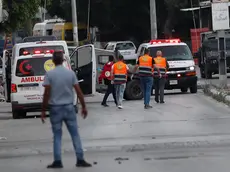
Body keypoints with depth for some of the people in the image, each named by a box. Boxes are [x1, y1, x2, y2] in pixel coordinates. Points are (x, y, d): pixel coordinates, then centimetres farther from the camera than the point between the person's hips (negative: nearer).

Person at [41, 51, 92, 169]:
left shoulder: (49, 74, -8)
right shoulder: (70, 73, -1)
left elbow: (47, 94, -10)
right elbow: (78, 91, -1)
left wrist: (43, 110, -3)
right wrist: (84, 107, 7)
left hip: (55, 108, -1)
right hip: (69, 107, 1)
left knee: (57, 136, 7)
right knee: (75, 134, 7)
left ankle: (57, 161, 5)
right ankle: (80, 160, 5)